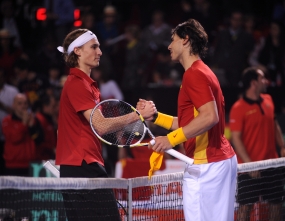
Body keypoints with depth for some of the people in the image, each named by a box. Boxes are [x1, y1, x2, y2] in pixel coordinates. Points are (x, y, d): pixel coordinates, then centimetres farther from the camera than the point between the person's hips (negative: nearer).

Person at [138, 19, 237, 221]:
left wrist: (172, 139, -24)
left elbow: (209, 116, -25)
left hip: (206, 165, -11)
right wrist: (155, 116, 19)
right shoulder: (200, 72, 20)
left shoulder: (194, 74, -12)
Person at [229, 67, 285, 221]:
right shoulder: (238, 108, -12)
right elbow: (236, 138, -14)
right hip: (249, 166, -6)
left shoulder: (268, 100, 8)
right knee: (245, 205, -4)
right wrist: (249, 162, -20)